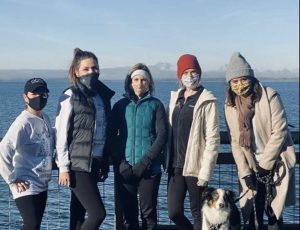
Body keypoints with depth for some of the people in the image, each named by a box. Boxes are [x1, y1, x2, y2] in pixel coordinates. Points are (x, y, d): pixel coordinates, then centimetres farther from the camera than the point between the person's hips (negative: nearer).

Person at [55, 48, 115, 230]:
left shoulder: (103, 95, 11)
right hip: (77, 166, -6)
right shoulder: (70, 97, -7)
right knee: (98, 213, -11)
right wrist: (64, 167, -13)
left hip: (95, 165, 6)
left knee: (79, 215, 12)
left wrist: (105, 165, 14)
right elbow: (61, 134, -9)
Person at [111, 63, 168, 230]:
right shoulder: (120, 105, 7)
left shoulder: (156, 105, 3)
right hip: (125, 169, 2)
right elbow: (112, 136, 4)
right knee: (128, 212, 6)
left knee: (148, 212, 2)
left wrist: (145, 162, -12)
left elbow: (162, 136, -4)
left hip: (150, 169, -2)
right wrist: (121, 162, -8)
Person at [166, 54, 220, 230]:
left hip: (195, 167, -5)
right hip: (175, 165, 5)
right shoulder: (176, 98, 11)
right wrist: (168, 162, 8)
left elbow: (213, 138, -10)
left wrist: (205, 171, -14)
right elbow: (170, 131, 13)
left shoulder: (207, 101, -6)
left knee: (198, 213, 5)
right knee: (174, 212, 6)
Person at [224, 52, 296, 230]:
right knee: (253, 215, 1)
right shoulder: (231, 105, 2)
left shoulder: (270, 96, -11)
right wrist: (245, 172, -3)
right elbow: (236, 141, 4)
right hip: (251, 167, 4)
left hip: (276, 164, -3)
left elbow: (279, 132, -13)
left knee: (273, 212, -4)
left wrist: (265, 165, -12)